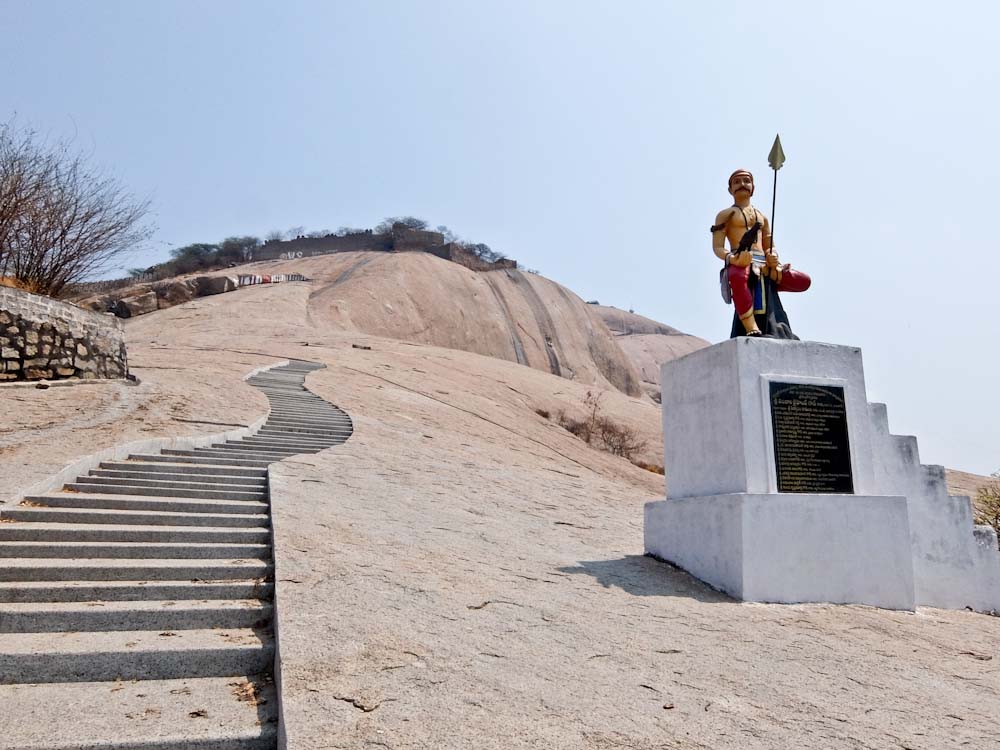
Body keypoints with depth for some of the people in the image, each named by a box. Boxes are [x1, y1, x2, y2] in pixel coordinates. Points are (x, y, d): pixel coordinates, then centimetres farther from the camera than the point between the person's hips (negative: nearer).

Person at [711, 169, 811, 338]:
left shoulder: (762, 217, 30)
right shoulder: (726, 214, 14)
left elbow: (770, 247, 27)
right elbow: (717, 247, 1)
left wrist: (773, 256, 0)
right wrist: (731, 258, -22)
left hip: (763, 264, 6)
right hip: (740, 262, -6)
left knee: (804, 280, -10)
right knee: (738, 278, -45)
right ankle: (753, 331, -47)